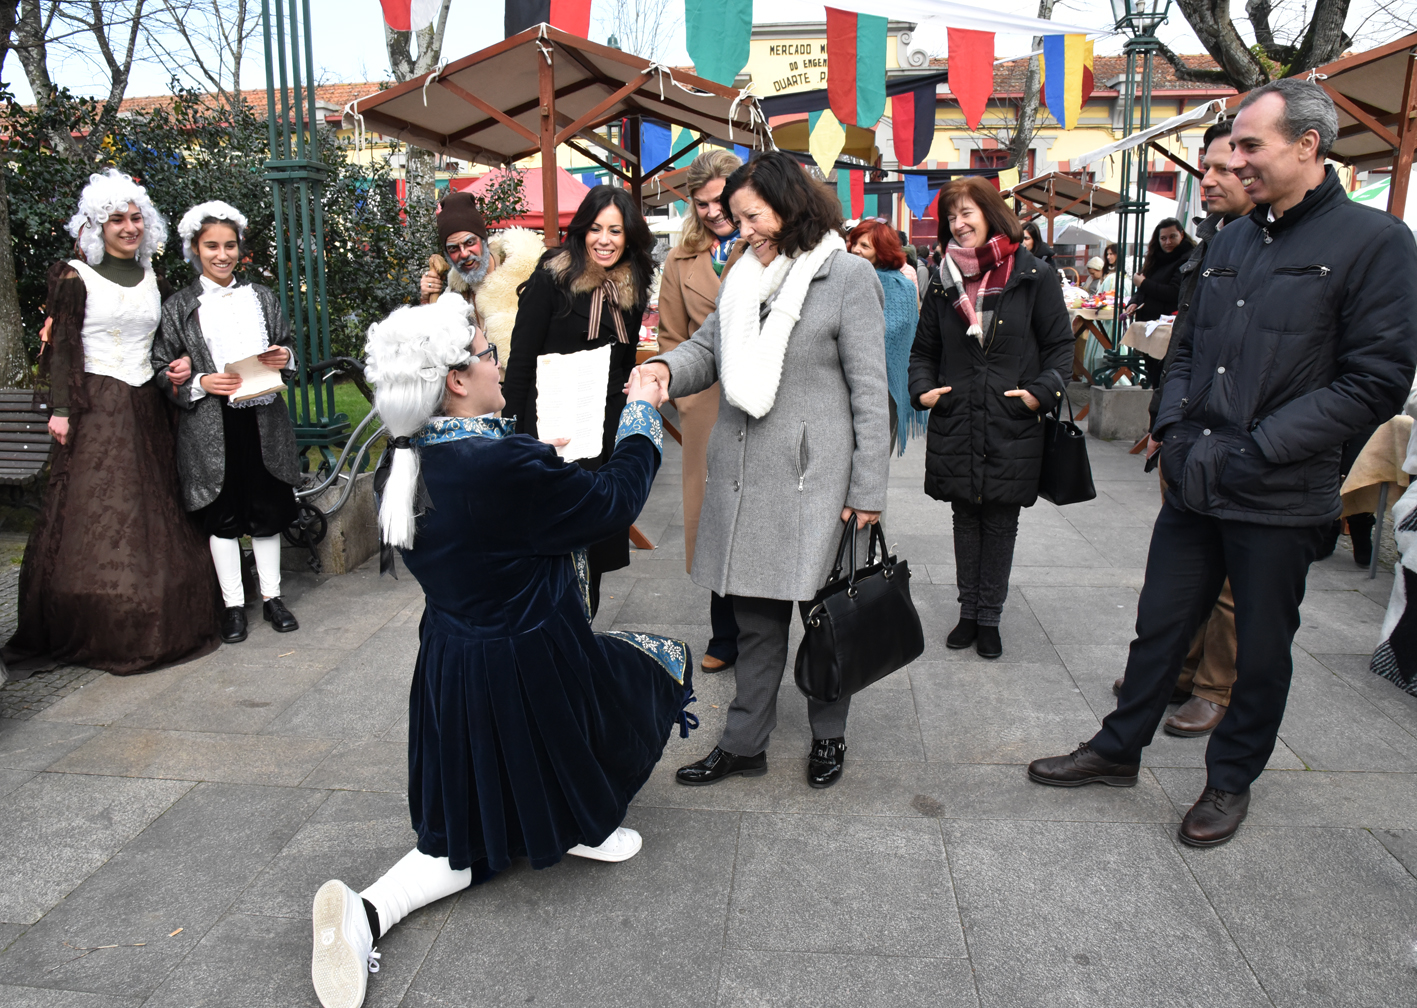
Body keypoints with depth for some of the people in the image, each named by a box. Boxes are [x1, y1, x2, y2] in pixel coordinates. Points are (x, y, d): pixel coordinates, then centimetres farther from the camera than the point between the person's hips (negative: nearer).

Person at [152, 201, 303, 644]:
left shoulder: (262, 297, 11)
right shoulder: (179, 308, 2)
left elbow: (286, 348, 18)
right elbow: (163, 375, 1)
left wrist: (284, 358, -5)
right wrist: (200, 384, -16)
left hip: (263, 420, 2)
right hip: (210, 427, -2)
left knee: (267, 510, 9)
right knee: (222, 516, 4)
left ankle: (272, 597, 21)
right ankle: (233, 604, 16)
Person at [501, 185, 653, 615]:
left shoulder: (632, 288, 8)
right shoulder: (552, 277, -9)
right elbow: (521, 358, -9)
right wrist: (514, 430, -11)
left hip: (609, 431, 6)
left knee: (598, 539, 11)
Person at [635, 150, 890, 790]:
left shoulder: (848, 276, -5)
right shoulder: (744, 278, 15)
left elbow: (869, 389, -8)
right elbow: (707, 348, 15)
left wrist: (867, 490, -11)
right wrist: (667, 367, -9)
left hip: (813, 477, -5)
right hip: (744, 475, 6)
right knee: (755, 617, 13)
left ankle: (828, 736, 28)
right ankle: (745, 744, 24)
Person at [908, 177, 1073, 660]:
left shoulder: (1034, 275, -1)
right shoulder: (944, 281, 10)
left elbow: (1061, 344, 2)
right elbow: (924, 349, 18)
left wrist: (1043, 391, -12)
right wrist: (922, 389, 1)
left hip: (1012, 426, -3)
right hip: (956, 425, 3)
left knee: (1001, 522, 6)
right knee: (965, 518, 11)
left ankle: (989, 617, 18)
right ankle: (969, 611, 23)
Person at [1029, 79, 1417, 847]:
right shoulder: (1230, 241, 10)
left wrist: (1250, 451, -18)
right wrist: (1173, 428, -1)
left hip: (1279, 497, -5)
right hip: (1193, 484, 5)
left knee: (1261, 650, 12)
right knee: (1160, 625, 15)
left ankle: (1231, 778, 32)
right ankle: (1118, 749, 32)